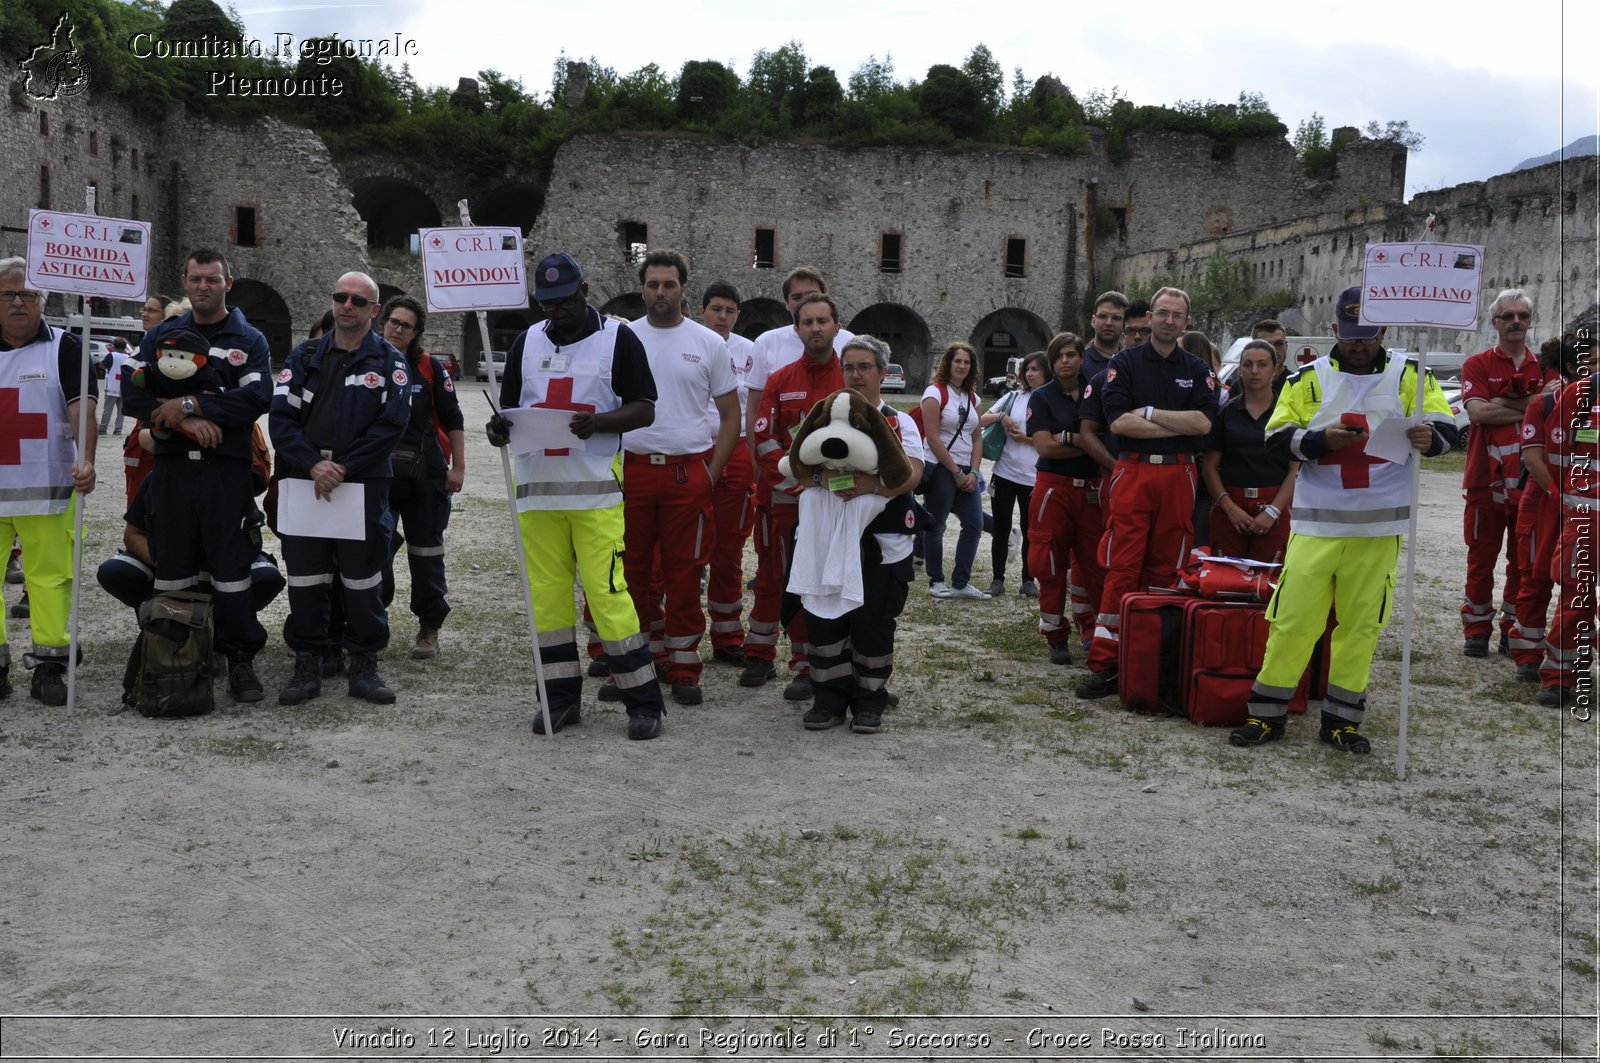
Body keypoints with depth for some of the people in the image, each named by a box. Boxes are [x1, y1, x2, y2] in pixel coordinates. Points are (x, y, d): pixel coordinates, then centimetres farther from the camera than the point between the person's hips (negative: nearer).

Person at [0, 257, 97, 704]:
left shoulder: (64, 347, 2)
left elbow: (81, 409, -7)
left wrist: (85, 460, -22)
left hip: (46, 487, -3)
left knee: (49, 574, -2)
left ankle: (48, 666, 5)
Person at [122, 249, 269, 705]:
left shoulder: (249, 340, 5)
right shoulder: (160, 336, 13)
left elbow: (257, 397, -12)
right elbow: (133, 396, 3)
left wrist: (189, 405, -15)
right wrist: (188, 423, -12)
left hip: (227, 470, -2)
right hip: (172, 467, 3)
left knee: (232, 567, -2)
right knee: (171, 570, 6)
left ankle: (240, 659, 7)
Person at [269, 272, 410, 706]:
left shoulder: (390, 362, 4)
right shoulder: (305, 357, 11)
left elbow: (391, 425, -7)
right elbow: (281, 417, 3)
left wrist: (344, 468, -14)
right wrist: (313, 464, -12)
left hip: (364, 486, -2)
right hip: (305, 483, 2)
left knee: (363, 579, 3)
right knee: (305, 580, 5)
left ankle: (364, 666, 14)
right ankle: (307, 665, 16)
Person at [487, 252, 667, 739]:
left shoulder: (618, 338, 2)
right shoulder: (526, 342, 15)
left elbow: (644, 408, -1)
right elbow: (509, 409, 17)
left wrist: (598, 422, -19)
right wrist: (501, 428, -7)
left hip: (596, 489, -4)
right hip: (536, 488, 5)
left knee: (607, 593, -9)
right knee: (546, 595, 6)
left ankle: (644, 702, 1)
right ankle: (561, 696, 19)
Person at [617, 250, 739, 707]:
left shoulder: (709, 343, 3)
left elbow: (730, 416, 7)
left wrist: (711, 473, -2)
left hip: (689, 471, -2)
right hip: (633, 469, 2)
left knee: (684, 574, 3)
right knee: (634, 571, 8)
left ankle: (684, 668, 12)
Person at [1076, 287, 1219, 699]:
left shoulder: (1198, 370, 13)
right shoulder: (1124, 363, 6)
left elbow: (1203, 422, -3)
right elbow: (1119, 421, -8)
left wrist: (1149, 412, -6)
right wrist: (1180, 425, -6)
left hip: (1178, 476, 2)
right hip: (1132, 473, -2)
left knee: (1166, 569, 5)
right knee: (1122, 568, -7)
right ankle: (1105, 663, -7)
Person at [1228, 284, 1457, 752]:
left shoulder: (1410, 375, 7)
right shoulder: (1309, 377, 5)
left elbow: (1445, 427, 1)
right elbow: (1278, 436, 0)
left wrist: (1428, 436, -22)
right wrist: (1323, 440, -18)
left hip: (1379, 525, 1)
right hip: (1316, 521, -1)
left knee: (1362, 624, 6)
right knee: (1294, 617, -2)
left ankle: (1342, 719, 18)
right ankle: (1267, 713, 10)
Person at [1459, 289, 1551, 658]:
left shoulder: (1545, 367, 10)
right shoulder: (1477, 365, 2)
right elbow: (1478, 412, -14)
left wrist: (1504, 402, -14)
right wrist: (1531, 406, -10)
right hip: (1486, 479, -2)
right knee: (1482, 556, 4)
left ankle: (1514, 631, 18)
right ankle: (1476, 628, 16)